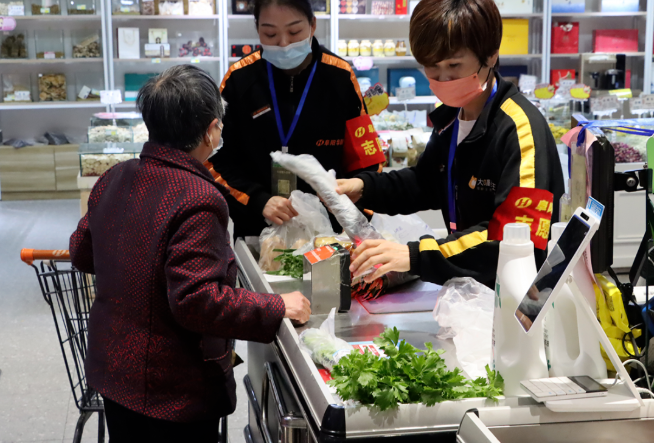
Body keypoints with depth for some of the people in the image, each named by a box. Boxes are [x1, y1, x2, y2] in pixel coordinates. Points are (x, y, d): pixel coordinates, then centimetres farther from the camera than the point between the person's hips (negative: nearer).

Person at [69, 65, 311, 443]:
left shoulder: (114, 179, -1)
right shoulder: (198, 200, -26)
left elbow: (82, 253, 11)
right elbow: (197, 300, -29)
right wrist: (277, 308, -20)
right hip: (174, 390, -7)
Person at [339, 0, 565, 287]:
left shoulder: (520, 128, -21)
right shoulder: (451, 115, 5)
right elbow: (427, 183, 23)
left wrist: (418, 256, -38)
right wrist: (365, 188, 5)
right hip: (469, 283, 8)